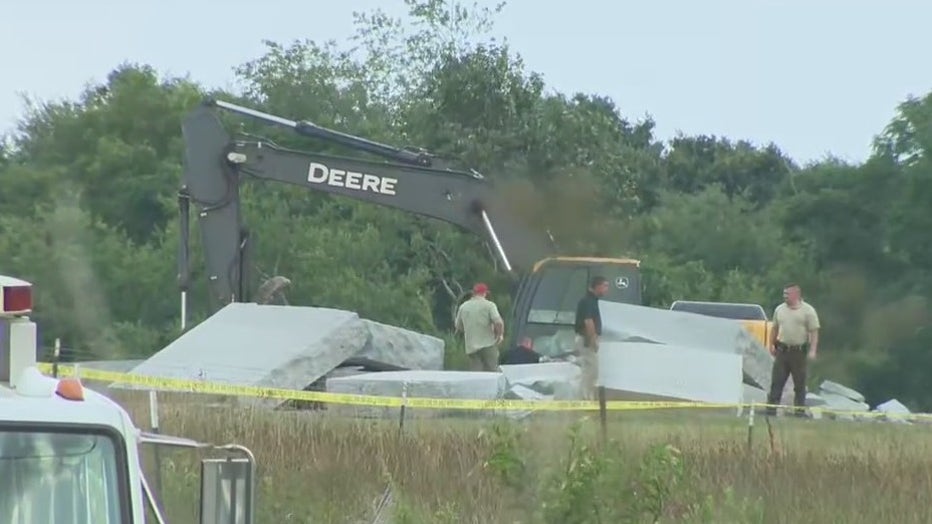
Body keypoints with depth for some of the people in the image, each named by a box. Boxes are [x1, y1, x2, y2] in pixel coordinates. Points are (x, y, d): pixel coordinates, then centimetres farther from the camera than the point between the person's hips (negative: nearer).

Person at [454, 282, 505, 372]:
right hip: (488, 344, -4)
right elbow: (499, 323, -16)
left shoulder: (463, 307, 9)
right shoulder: (489, 305, -5)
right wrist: (499, 335, 1)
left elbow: (458, 326, 17)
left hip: (471, 347, 4)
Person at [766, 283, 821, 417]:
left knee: (800, 384, 2)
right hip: (782, 350, 4)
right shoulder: (780, 309, 11)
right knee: (776, 381, 1)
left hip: (799, 351, -4)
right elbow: (775, 329, 19)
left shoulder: (808, 311, -4)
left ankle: (799, 409, 7)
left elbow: (814, 332, -8)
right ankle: (771, 408, 2)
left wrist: (813, 350, -16)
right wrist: (772, 345, 14)